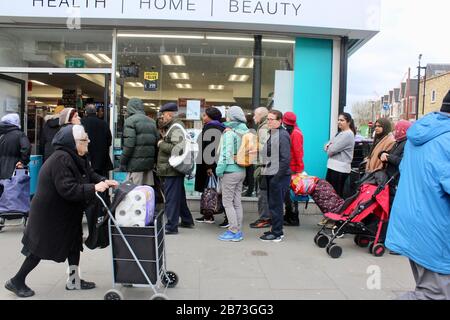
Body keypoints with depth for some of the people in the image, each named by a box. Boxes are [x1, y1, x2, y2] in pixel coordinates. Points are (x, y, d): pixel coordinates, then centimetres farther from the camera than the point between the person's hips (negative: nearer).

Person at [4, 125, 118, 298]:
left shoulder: (76, 157, 2)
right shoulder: (61, 159, -29)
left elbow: (90, 174, 8)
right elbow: (67, 189, -35)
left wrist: (103, 181, -11)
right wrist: (93, 188, -34)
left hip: (66, 212, 9)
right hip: (49, 214, -9)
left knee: (74, 242, 13)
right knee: (41, 248, 5)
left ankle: (74, 280, 25)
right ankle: (16, 281, 25)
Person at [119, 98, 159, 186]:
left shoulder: (130, 120, -5)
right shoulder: (152, 122, 15)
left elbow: (129, 144, -14)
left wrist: (123, 162, -8)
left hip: (136, 163, -7)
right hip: (149, 162, 7)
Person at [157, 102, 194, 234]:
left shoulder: (176, 128, -15)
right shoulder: (173, 126, 17)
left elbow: (177, 148, -26)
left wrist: (161, 144, -15)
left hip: (172, 170, -11)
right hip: (175, 169, 11)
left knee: (171, 198, -3)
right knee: (179, 196, 20)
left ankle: (171, 226, 4)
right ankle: (187, 221, 32)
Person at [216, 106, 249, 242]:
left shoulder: (229, 132, -13)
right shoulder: (244, 132, 9)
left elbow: (226, 153, -17)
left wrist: (219, 169, -11)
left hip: (230, 171, -8)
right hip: (242, 170, 8)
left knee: (227, 202, 0)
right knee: (237, 202, 13)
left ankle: (234, 231, 1)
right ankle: (238, 230, 19)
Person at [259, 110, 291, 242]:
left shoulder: (282, 135, -14)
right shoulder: (271, 134, 14)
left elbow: (286, 158, -19)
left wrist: (277, 176, -19)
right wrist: (265, 169, 11)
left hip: (279, 176, -9)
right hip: (271, 175, 9)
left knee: (275, 205, -1)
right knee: (273, 204, 15)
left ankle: (277, 234, 10)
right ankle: (276, 230, 26)